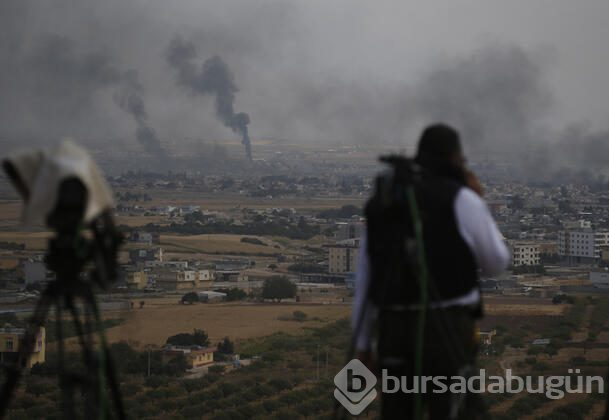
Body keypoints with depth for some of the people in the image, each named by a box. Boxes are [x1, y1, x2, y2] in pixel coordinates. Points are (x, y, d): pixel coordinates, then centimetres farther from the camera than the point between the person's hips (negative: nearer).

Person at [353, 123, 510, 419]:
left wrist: (363, 343, 16)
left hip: (395, 332, 5)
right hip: (447, 332, -5)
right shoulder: (462, 200, -6)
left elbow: (365, 277, 10)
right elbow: (495, 264, 6)